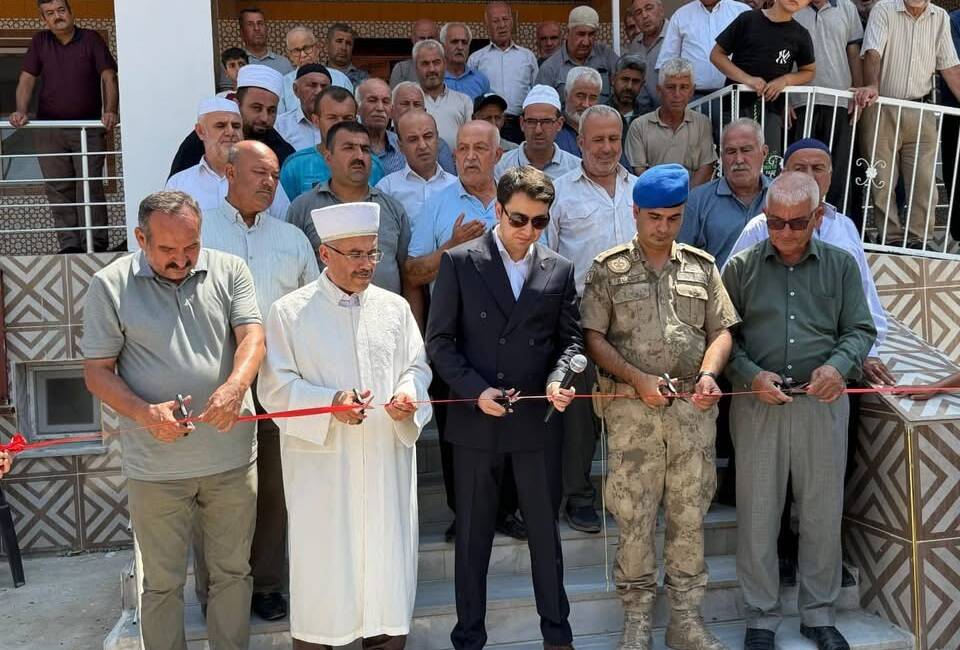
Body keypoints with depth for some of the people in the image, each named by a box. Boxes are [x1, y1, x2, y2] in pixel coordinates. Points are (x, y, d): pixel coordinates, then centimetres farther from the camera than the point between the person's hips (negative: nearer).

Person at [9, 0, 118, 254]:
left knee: (89, 186, -8)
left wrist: (110, 111, -18)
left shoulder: (91, 39, 4)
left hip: (88, 128, -3)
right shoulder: (40, 42, 11)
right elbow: (26, 80, 6)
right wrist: (21, 111, -10)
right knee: (57, 189, 0)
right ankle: (69, 245, 2)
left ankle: (95, 245, -8)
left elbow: (108, 77, -3)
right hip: (49, 129, 3)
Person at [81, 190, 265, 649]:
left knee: (233, 572, 16)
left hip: (232, 455, 2)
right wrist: (145, 414, -19)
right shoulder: (110, 285, -3)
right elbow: (97, 371, -2)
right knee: (162, 581, 13)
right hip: (156, 465, -1)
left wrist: (234, 387, -29)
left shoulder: (230, 270, 1)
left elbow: (252, 337, -9)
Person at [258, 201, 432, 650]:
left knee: (388, 557, 10)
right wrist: (329, 404, -20)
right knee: (323, 559, 5)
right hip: (321, 464, -3)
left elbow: (417, 367, 11)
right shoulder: (290, 312, -3)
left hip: (387, 461, 3)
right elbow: (276, 386, -5)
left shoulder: (394, 308, 7)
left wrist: (406, 396, -11)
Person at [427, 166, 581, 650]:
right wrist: (475, 390, -16)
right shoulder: (460, 262, -2)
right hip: (476, 419, -1)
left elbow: (570, 339, 7)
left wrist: (559, 379, -14)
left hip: (538, 421, 2)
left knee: (545, 529, 13)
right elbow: (440, 340, -4)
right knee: (473, 533, 11)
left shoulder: (559, 270, 5)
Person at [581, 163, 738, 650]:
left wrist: (708, 374, -9)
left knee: (690, 515, 9)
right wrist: (638, 378, -13)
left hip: (694, 408, 2)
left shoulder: (701, 266, 9)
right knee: (634, 517, 5)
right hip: (632, 408, -2)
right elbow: (594, 337, -3)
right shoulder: (608, 269, 1)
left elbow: (721, 331, 10)